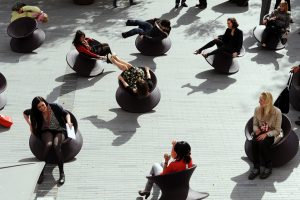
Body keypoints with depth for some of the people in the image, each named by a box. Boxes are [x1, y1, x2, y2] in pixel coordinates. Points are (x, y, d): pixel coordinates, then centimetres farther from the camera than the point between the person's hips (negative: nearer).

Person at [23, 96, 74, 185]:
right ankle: (41, 172, -31)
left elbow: (66, 114, 0)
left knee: (56, 145, -35)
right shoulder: (35, 112, -1)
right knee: (48, 144, -35)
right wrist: (30, 125, 9)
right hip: (46, 132, 1)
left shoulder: (55, 107, -9)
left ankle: (62, 173, -31)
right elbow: (25, 113, 18)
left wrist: (68, 122, -20)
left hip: (59, 131, -1)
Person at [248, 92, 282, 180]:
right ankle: (256, 168, -22)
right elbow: (255, 124, 9)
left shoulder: (277, 112, -16)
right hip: (260, 132, 4)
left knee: (262, 143, -34)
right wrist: (256, 130, -14)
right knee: (254, 142, -30)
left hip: (271, 134, -4)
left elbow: (277, 130, -11)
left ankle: (268, 168, -14)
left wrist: (266, 134, -25)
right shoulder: (257, 109, -3)